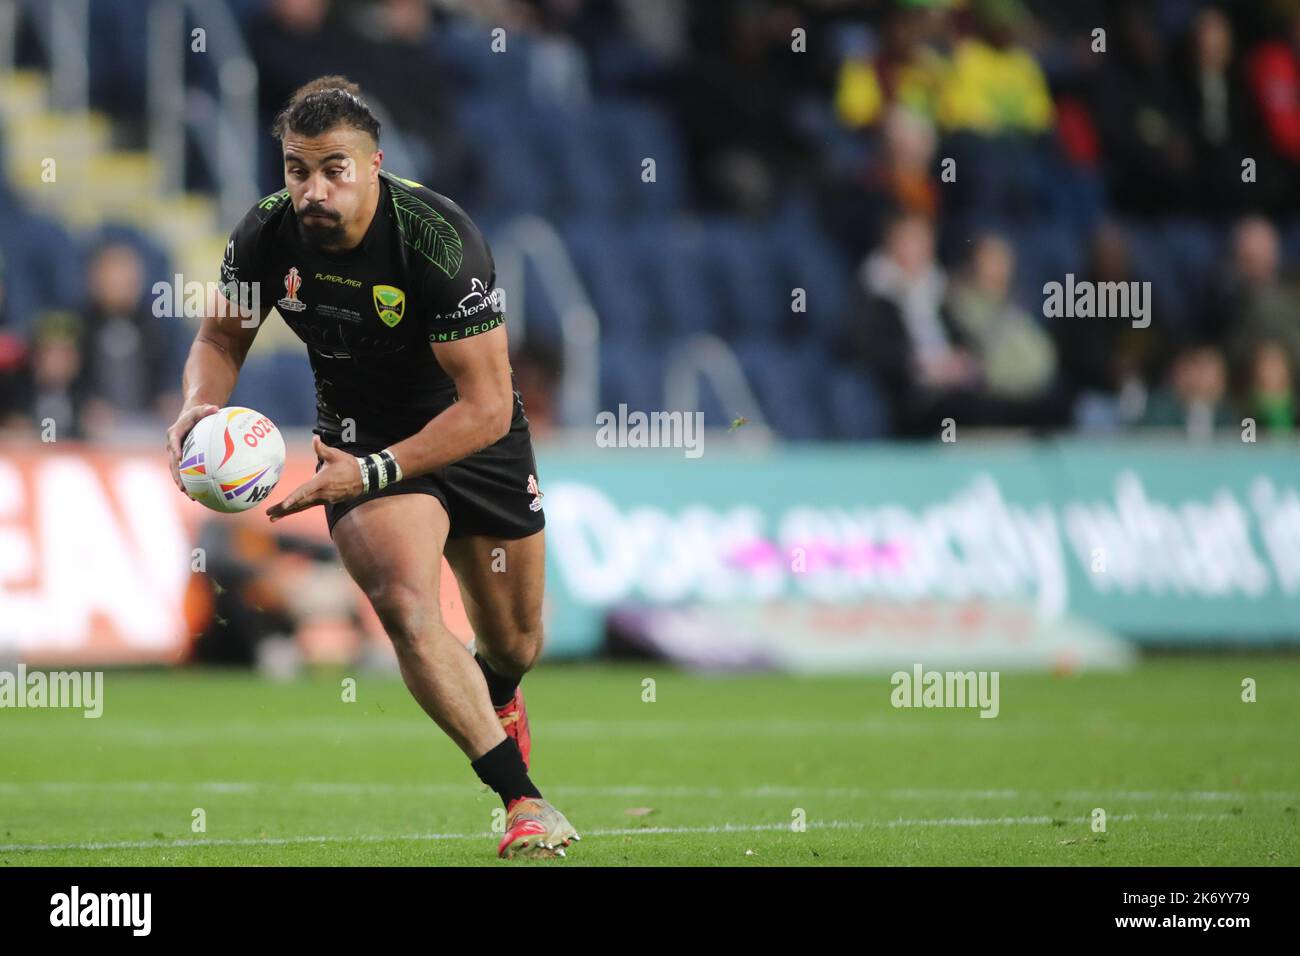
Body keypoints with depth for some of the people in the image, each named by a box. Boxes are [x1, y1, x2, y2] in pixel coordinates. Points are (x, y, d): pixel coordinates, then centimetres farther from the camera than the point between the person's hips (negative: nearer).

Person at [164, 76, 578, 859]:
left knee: (515, 643, 17)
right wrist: (200, 406, -22)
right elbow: (222, 335, 0)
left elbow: (487, 407, -30)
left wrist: (372, 474, -36)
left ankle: (497, 695, 58)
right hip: (363, 439, 1)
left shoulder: (440, 237, -32)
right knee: (405, 605, -26)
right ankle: (523, 799, -19)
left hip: (475, 438, -1)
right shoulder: (267, 236, -19)